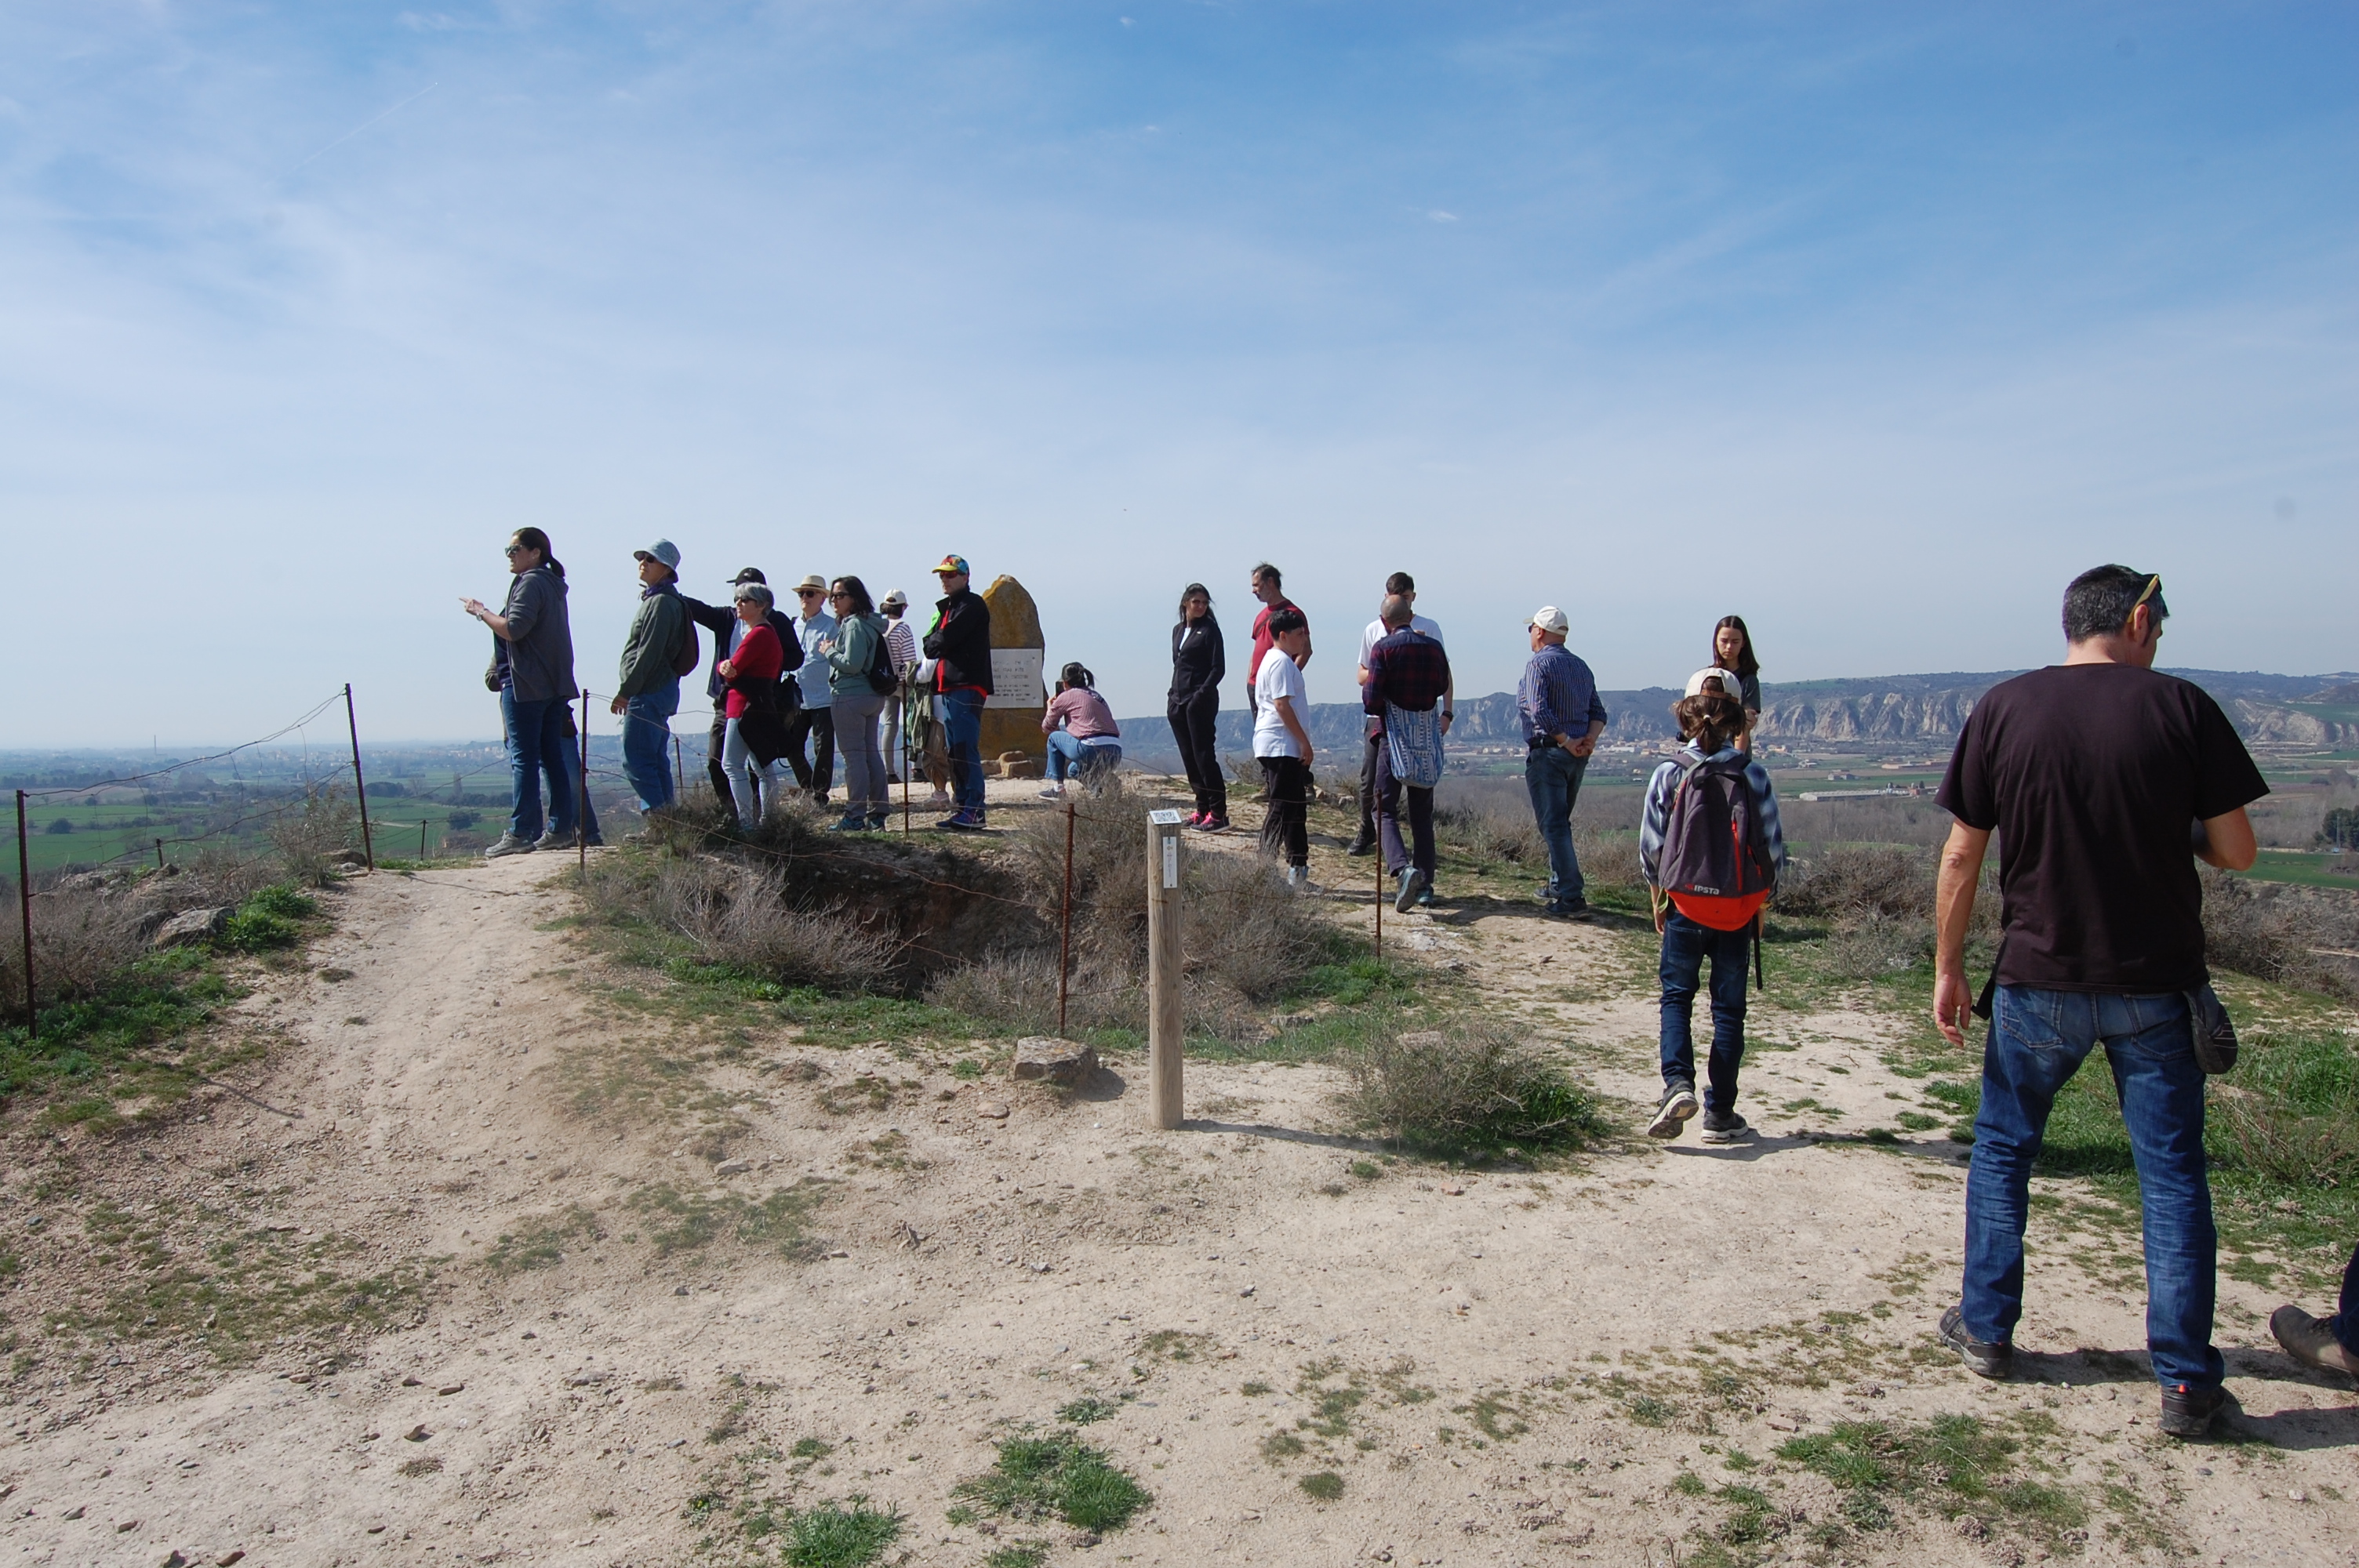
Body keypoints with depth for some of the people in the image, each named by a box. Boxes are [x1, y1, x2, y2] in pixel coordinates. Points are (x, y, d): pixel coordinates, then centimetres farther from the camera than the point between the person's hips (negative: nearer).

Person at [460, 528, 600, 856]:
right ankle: (560, 829, 9)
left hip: (526, 685, -9)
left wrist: (481, 612, -6)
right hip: (553, 685, 9)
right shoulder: (553, 584, 19)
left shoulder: (530, 583, -10)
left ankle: (520, 834, -9)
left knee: (523, 760, -8)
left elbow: (513, 629, -19)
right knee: (553, 758, 8)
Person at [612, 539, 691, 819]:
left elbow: (648, 653, -19)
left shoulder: (661, 602, -13)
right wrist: (628, 690, 18)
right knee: (656, 761, 11)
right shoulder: (654, 599, 19)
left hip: (649, 692, -10)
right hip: (661, 690, 10)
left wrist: (625, 691, -16)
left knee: (636, 761, -10)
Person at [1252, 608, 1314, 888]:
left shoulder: (1274, 660, 19)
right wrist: (1305, 741, -18)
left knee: (1295, 808, 13)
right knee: (1282, 809, -9)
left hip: (1283, 747, 11)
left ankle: (1297, 870, 18)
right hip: (1281, 746, -11)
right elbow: (1282, 704, -20)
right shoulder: (1282, 662, -13)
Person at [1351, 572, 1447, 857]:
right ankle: (1367, 835, 21)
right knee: (1369, 781, 3)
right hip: (1381, 715, 2)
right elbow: (1362, 676, 10)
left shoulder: (1429, 629, 3)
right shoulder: (1374, 630, 7)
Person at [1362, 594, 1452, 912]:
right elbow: (1442, 687, 12)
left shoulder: (1382, 647, -7)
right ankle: (1425, 884, 12)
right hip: (1428, 736, 4)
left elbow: (1371, 699, -12)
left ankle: (1403, 868, -25)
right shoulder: (1434, 647, 5)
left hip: (1394, 734, -4)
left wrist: (1373, 709, 8)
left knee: (1385, 810, -1)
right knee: (1422, 813, 12)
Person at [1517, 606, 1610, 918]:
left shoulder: (1539, 664, -11)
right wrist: (1589, 740, -6)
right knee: (1560, 822, 20)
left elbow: (1540, 711, -24)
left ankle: (1572, 898, -12)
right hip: (1577, 757, 8)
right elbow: (1598, 713, 9)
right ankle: (1558, 885, 28)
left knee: (1553, 825, -7)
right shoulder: (1582, 667, 14)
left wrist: (1567, 742, -17)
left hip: (1547, 753, -8)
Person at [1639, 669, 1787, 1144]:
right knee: (1729, 1008, 10)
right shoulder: (1752, 774, -5)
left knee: (1676, 996, 12)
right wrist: (1760, 902, 11)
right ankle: (1720, 1114, 13)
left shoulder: (1669, 774, -6)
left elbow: (1650, 846, -3)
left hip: (1685, 907, -1)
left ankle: (1677, 1082, -10)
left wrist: (1657, 900, 12)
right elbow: (1773, 846, -3)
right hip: (1738, 910, 1)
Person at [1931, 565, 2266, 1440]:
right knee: (2171, 1176, 10)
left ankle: (1986, 1331, 24)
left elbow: (1961, 856, -3)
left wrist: (1948, 967, 5)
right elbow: (2236, 852, -4)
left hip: (2039, 981, 0)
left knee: (2002, 1151, 16)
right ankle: (2186, 1382, 14)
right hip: (2156, 985, 0)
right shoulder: (2181, 707, -7)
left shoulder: (2003, 709, -5)